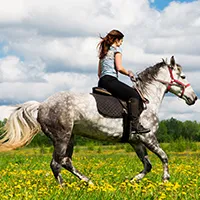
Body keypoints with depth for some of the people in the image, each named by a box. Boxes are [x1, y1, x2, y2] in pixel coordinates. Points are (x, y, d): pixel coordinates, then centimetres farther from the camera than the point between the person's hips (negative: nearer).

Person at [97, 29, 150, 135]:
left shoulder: (103, 52, 27)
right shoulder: (116, 49, 3)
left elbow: (99, 73, 24)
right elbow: (119, 68, -10)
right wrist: (128, 73, 5)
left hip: (101, 82, 9)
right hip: (110, 80, -9)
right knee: (134, 95, -14)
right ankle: (135, 124, -27)